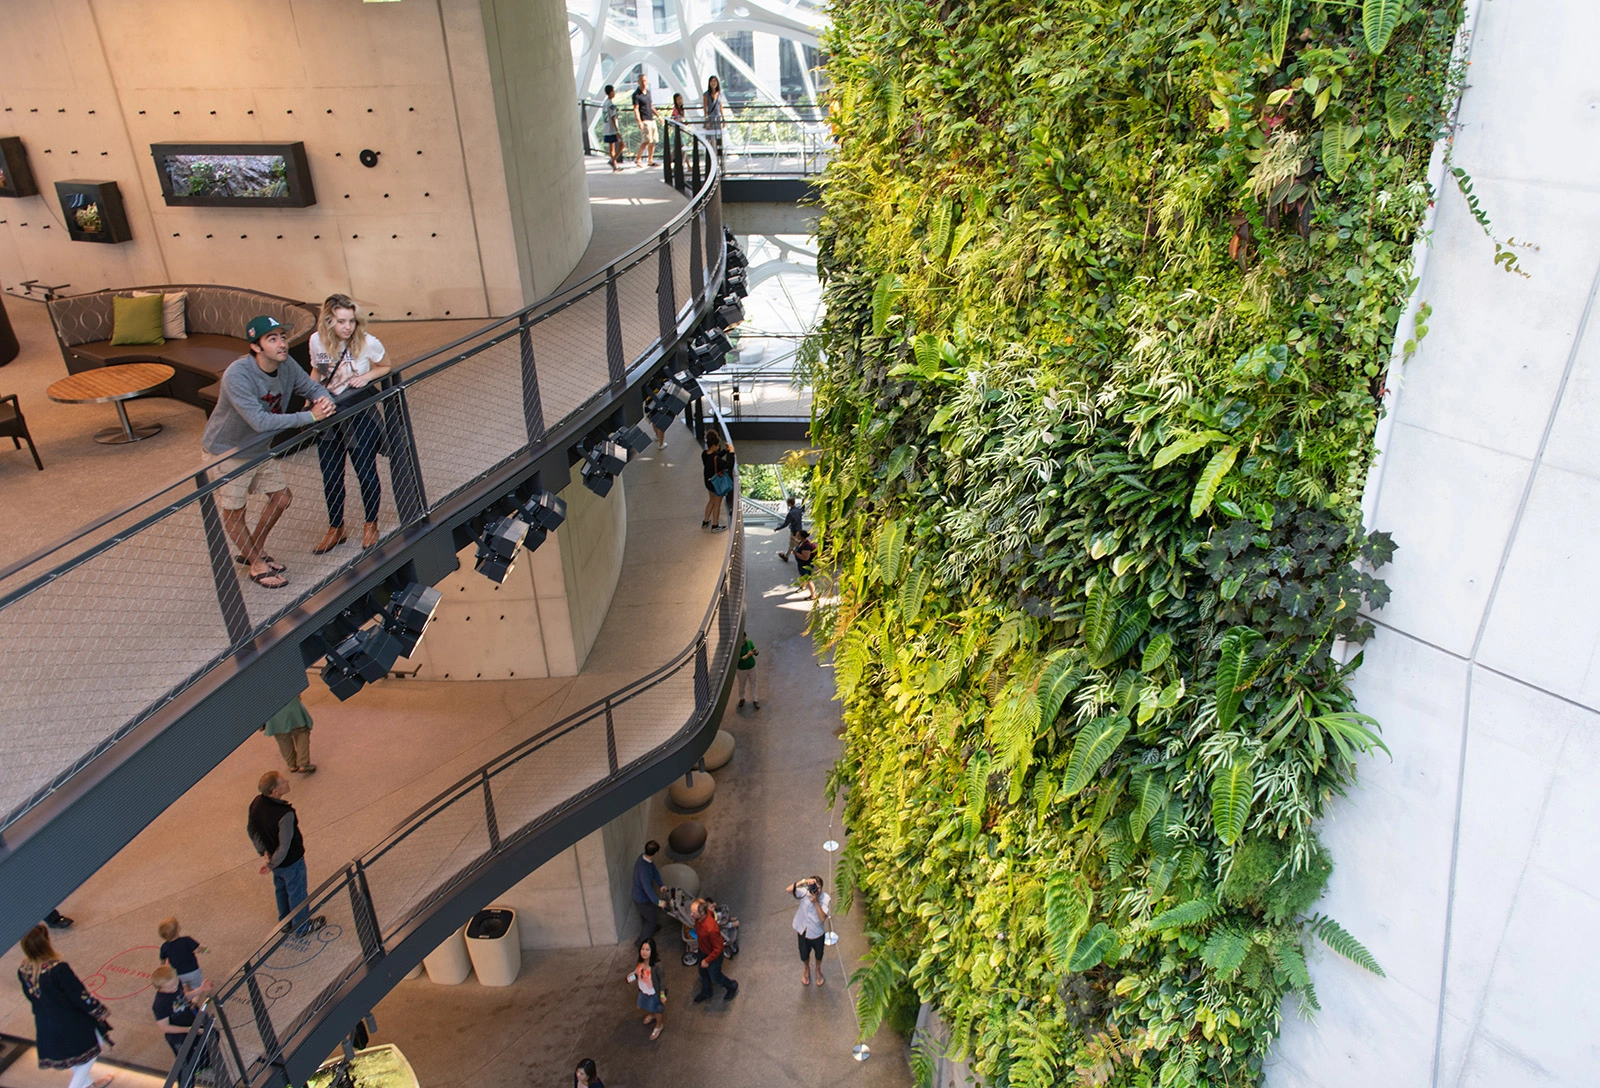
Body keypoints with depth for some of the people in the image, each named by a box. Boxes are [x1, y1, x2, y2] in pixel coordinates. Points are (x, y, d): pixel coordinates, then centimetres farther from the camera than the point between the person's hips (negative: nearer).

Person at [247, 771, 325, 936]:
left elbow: (252, 831, -2)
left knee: (280, 889, 30)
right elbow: (285, 846, -31)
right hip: (290, 861, -7)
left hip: (274, 857, 7)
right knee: (297, 892, 18)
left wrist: (263, 852, 0)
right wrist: (272, 865, -16)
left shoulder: (256, 804, -16)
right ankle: (302, 926, 40)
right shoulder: (285, 814, -39)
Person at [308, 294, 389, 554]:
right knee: (330, 478, 11)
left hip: (360, 418, -3)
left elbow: (386, 367, 3)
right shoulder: (317, 341, -7)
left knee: (366, 474, 6)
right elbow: (316, 371, 11)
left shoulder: (368, 343, -15)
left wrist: (367, 376, -16)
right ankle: (335, 529, 30)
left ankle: (371, 525, 30)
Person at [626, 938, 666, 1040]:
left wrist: (662, 995, -14)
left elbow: (661, 981, -22)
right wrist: (632, 978, -16)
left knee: (657, 1010, 22)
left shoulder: (656, 965, -37)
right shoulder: (638, 963, -20)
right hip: (643, 991, 5)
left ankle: (659, 1026, 53)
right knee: (647, 1007, 33)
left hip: (654, 993, -5)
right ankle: (651, 1015, 68)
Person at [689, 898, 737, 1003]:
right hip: (702, 950, 7)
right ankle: (706, 993, 57)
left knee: (715, 976, 21)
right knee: (703, 973, 29)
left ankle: (732, 987, 50)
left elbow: (718, 949, -31)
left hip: (713, 955, -7)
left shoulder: (711, 929, -47)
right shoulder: (700, 916, -25)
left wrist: (707, 960, -17)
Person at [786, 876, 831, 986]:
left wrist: (816, 902, -42)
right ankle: (806, 969, 57)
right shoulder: (804, 892, -25)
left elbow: (823, 918, -34)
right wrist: (803, 881, -51)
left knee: (818, 954, 26)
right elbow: (788, 890, -41)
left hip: (818, 933, -1)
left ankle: (818, 969, 58)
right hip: (803, 932, 1)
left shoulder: (825, 898, -27)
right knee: (804, 955, 25)